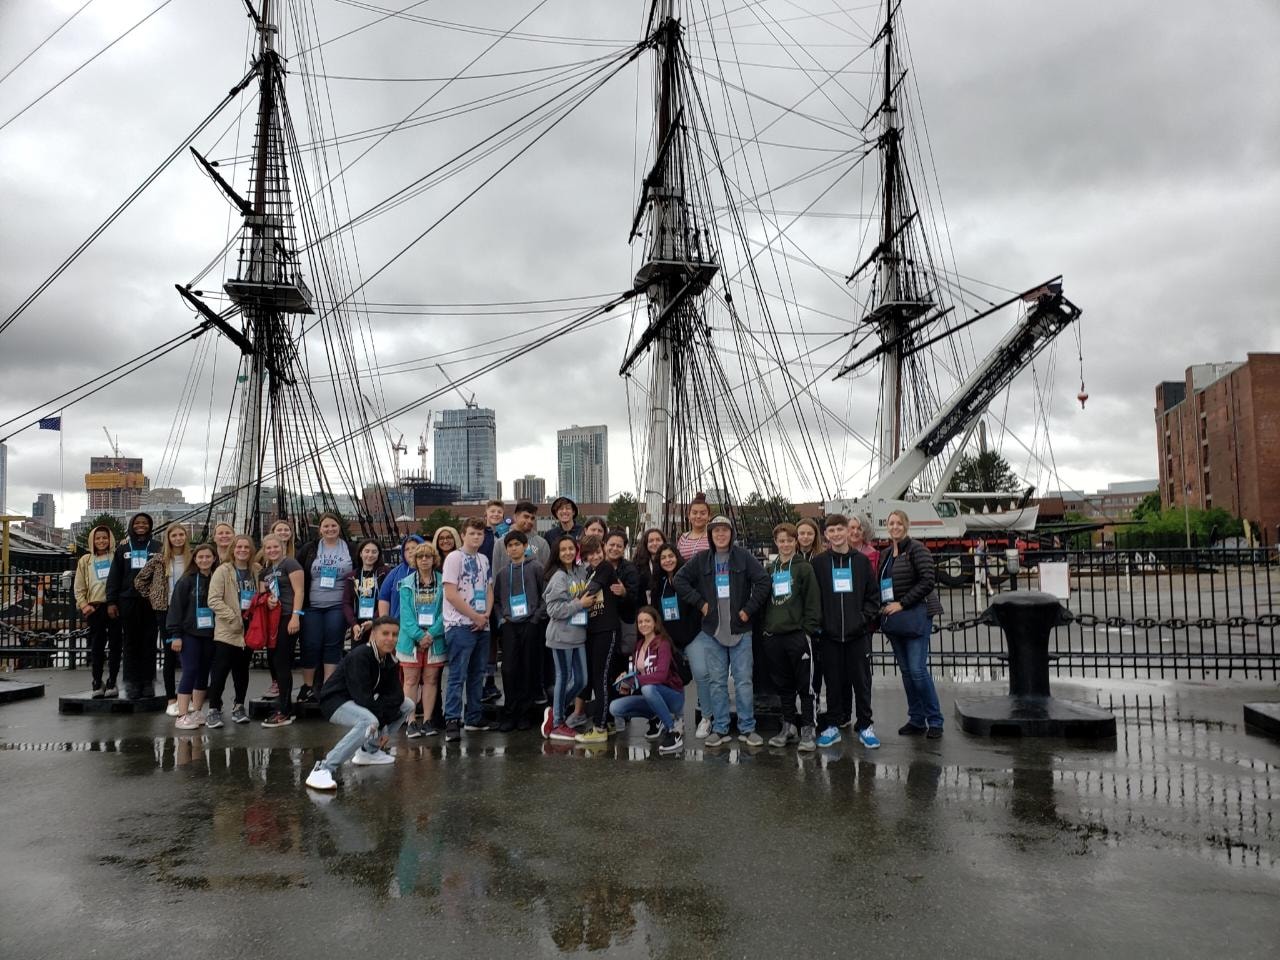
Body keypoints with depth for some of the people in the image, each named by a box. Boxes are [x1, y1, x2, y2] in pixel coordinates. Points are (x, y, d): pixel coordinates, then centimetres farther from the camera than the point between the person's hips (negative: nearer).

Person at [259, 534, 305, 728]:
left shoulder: (289, 564, -4)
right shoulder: (265, 570, 20)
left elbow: (299, 591, -11)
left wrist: (295, 615, -19)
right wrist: (267, 600, 0)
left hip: (288, 618, -8)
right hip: (272, 619, 8)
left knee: (282, 662, -9)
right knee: (274, 661, 8)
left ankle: (283, 712, -5)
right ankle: (288, 709, 16)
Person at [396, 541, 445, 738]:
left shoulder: (442, 583, 3)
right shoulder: (407, 584, 4)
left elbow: (445, 611, -3)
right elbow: (405, 613, -3)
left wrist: (431, 634, -14)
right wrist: (418, 635, -15)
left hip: (435, 640, 0)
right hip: (411, 640, 0)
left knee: (431, 680, 5)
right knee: (411, 681, 2)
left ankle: (427, 721, 12)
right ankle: (411, 722, 5)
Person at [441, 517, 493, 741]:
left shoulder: (484, 560, 15)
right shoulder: (454, 558, -6)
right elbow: (451, 594, -12)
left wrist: (486, 615, -1)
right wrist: (475, 616, -10)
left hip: (482, 625, 7)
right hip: (460, 625, -7)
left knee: (477, 674, 12)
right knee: (457, 675, -9)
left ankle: (475, 718, 20)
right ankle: (452, 722, -8)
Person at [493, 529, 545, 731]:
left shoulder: (535, 567, 0)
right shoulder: (501, 570, 9)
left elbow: (545, 595, 0)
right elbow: (495, 597, 16)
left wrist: (537, 617, -8)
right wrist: (501, 618, 4)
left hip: (530, 624, -2)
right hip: (509, 625, 2)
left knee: (528, 669, 1)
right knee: (509, 669, -3)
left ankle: (524, 713, 11)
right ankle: (509, 713, 6)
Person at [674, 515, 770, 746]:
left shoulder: (743, 556, -2)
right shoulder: (701, 560, 5)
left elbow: (763, 581, -7)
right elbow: (680, 580, 7)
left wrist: (749, 609, -8)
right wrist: (699, 602, 0)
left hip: (740, 629, -2)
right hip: (713, 631, 2)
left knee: (744, 680, 2)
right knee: (716, 681, 7)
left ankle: (747, 728, 11)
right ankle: (719, 729, 15)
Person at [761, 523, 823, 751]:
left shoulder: (804, 568, 0)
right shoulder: (770, 569, 14)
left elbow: (812, 601, -5)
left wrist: (809, 628, -11)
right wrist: (765, 627, 10)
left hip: (798, 633, -5)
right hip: (774, 636, 5)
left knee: (806, 685, -2)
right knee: (783, 685, 12)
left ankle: (808, 730, 3)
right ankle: (789, 726, 21)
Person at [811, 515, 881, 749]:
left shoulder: (862, 560, 5)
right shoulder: (819, 562, 4)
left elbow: (873, 594, 7)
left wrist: (865, 617, -4)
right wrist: (818, 622, -4)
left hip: (858, 632, 0)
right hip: (830, 633, 0)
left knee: (861, 679, 4)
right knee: (834, 680, 6)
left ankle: (865, 725, 14)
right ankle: (834, 725, 17)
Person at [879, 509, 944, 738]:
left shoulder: (916, 549, -6)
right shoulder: (884, 554, 15)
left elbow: (927, 581, -13)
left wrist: (902, 604, -15)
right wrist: (882, 608, 7)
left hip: (914, 617, -7)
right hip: (893, 620, 7)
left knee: (918, 670, -11)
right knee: (906, 671, 10)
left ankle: (935, 721, 1)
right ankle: (916, 720, 17)